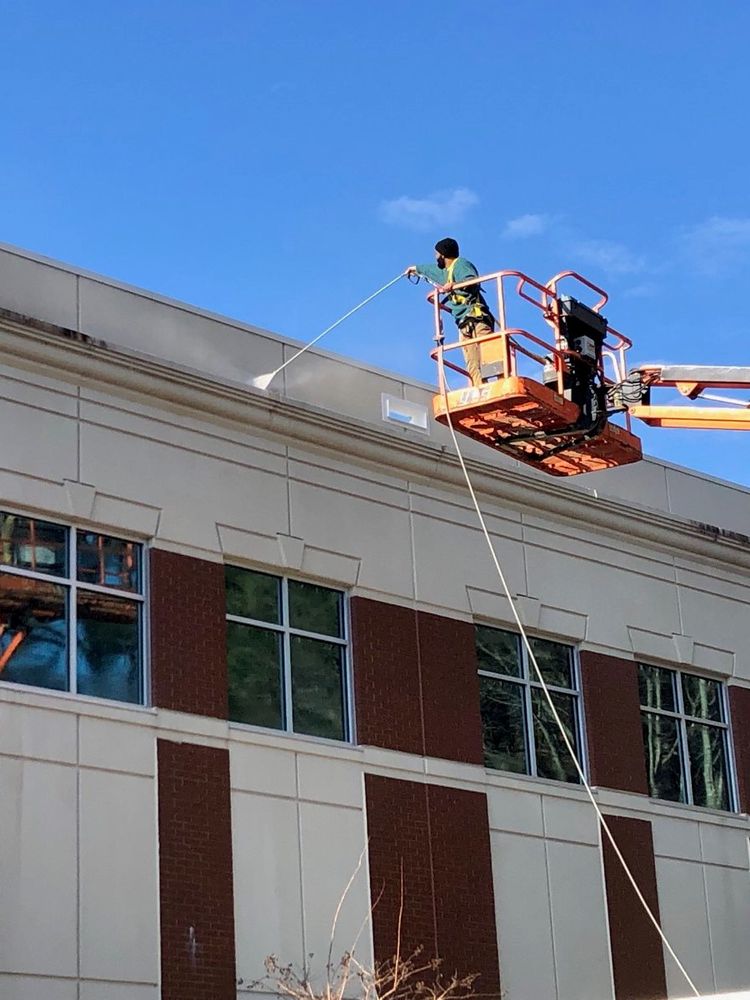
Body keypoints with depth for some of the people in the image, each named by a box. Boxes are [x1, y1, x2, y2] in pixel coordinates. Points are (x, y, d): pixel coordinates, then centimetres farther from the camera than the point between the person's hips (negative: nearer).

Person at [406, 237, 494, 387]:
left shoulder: (461, 264, 0)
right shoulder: (446, 271, 28)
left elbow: (473, 282, -20)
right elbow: (432, 269, 52)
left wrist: (454, 285, -34)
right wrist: (417, 268, 70)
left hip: (476, 319, -9)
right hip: (465, 324, 9)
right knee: (473, 366, -7)